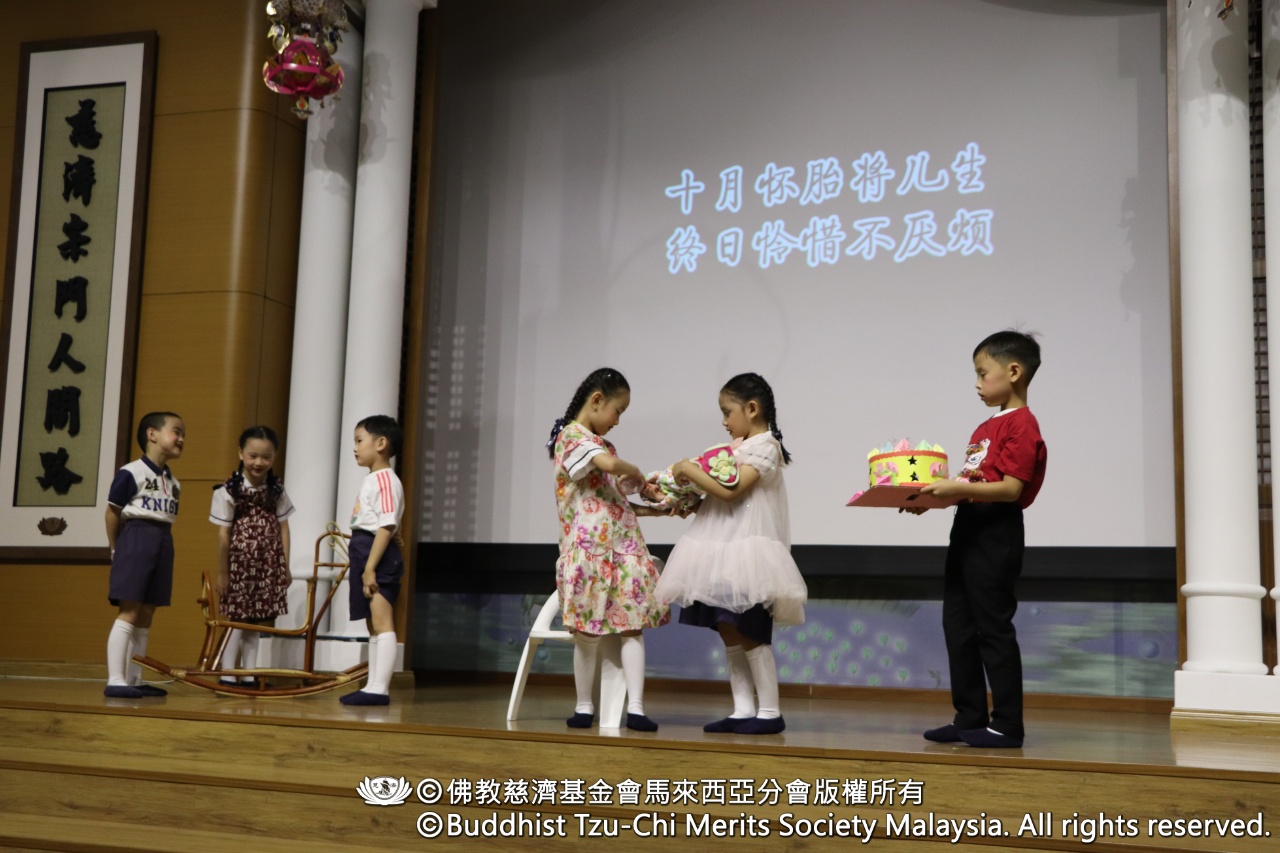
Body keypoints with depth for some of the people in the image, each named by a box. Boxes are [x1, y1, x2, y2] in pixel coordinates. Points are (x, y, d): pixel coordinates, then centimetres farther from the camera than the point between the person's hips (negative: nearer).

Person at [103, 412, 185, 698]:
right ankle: (115, 680, -8)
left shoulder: (172, 481, 15)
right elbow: (113, 512, -4)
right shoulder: (131, 473, -8)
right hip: (136, 538, -8)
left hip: (164, 543, 8)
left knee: (146, 616, 9)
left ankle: (134, 680, 14)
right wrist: (116, 550, 2)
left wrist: (161, 545, 7)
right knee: (129, 613, -10)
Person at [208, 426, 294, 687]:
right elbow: (224, 533, -4)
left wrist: (285, 566, 4)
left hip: (268, 564, 3)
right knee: (236, 619, -1)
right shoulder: (228, 490, -6)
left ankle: (249, 675, 17)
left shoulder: (277, 489, 6)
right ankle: (227, 675, 6)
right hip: (240, 561, -3)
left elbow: (283, 528, 7)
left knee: (254, 620, 10)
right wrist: (222, 572, -3)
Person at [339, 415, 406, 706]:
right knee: (373, 625, 13)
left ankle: (380, 688, -14)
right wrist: (358, 565, 22)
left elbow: (387, 527, -21)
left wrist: (370, 567, -24)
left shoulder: (385, 480, -13)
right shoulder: (372, 480, 19)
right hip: (364, 552, 11)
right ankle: (373, 686, 18)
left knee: (382, 623, -12)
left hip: (378, 555, -11)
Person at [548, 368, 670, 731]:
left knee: (632, 627, 0)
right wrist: (637, 475, -7)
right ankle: (584, 707, 15)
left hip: (624, 548, 8)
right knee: (588, 634, 1)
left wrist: (653, 509, 11)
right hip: (589, 549, -8)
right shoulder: (572, 436, -7)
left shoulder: (600, 443, 20)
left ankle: (636, 708, -1)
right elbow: (610, 464, -26)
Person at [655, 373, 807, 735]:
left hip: (746, 551, -9)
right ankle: (743, 710, 14)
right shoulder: (741, 448, 16)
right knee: (729, 634, 9)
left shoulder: (765, 447, -10)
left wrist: (690, 470, -13)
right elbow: (721, 491, 16)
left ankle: (770, 711, 2)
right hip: (725, 554, 9)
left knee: (750, 634, -6)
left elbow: (730, 491, -20)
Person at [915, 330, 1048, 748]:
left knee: (993, 628, -5)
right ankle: (970, 718, 19)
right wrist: (932, 498, 7)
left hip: (996, 531, -10)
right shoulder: (985, 427, 19)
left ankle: (1007, 725, 3)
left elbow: (1011, 489, -20)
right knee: (958, 626, 11)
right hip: (967, 527, 10)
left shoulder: (1021, 425, -11)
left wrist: (959, 487, -26)